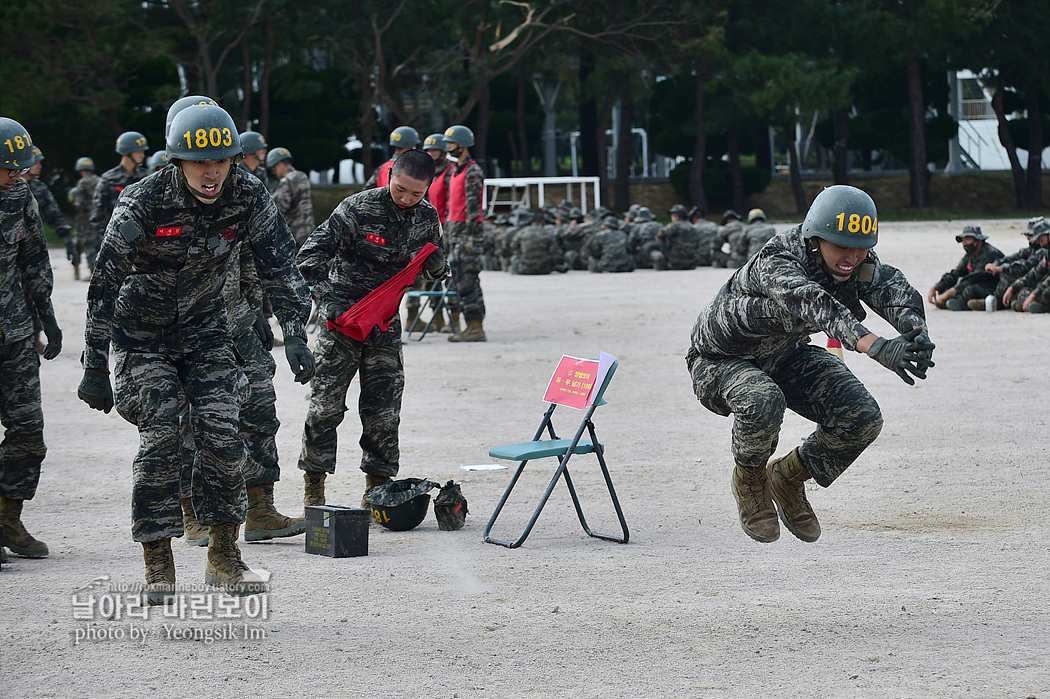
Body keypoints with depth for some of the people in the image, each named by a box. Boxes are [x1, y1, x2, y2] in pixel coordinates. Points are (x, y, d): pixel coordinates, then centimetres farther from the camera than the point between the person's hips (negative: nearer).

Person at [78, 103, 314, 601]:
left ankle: (223, 556, 3)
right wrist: (95, 367, -22)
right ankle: (157, 564, -3)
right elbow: (104, 285, -22)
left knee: (222, 433, -9)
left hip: (204, 329, 3)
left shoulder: (249, 199, -15)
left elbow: (280, 269, -8)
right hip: (139, 332, -3)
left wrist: (295, 334, -21)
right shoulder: (142, 204, -25)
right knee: (160, 439, -13)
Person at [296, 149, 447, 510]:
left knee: (384, 411, 3)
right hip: (343, 315, -4)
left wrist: (435, 264, -11)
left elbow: (435, 271, 13)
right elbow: (310, 255, -14)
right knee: (326, 404, -4)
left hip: (385, 321, 4)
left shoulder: (427, 217, 0)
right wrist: (330, 298, -23)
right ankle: (313, 491, 6)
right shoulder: (357, 208, -15)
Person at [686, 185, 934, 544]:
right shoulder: (775, 264, -37)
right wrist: (878, 347, -70)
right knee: (763, 403, -38)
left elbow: (892, 288, -33)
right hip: (721, 362, -6)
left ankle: (788, 477, 13)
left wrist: (916, 331, -57)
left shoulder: (859, 263, -16)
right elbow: (816, 306, -55)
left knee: (863, 418, -13)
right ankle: (749, 479, -5)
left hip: (786, 356, 6)